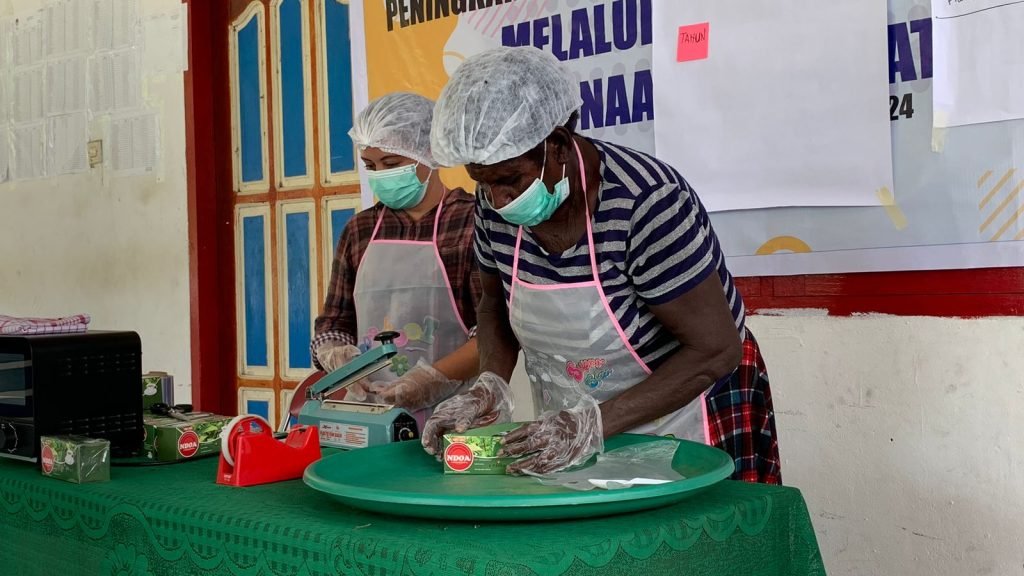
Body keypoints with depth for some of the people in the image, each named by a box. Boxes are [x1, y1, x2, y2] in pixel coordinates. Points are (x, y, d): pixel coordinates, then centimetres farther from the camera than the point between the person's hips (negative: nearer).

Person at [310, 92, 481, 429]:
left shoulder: (471, 221, -2)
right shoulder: (359, 231, 15)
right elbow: (333, 324, 18)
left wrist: (432, 378, -18)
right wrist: (337, 356, -3)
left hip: (449, 414, -4)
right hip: (369, 412, 4)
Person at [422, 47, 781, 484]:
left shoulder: (645, 202, -28)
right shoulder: (494, 204, -11)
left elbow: (716, 351, -25)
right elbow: (495, 305, 6)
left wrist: (596, 424, -33)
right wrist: (490, 386, -13)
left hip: (684, 418, -5)